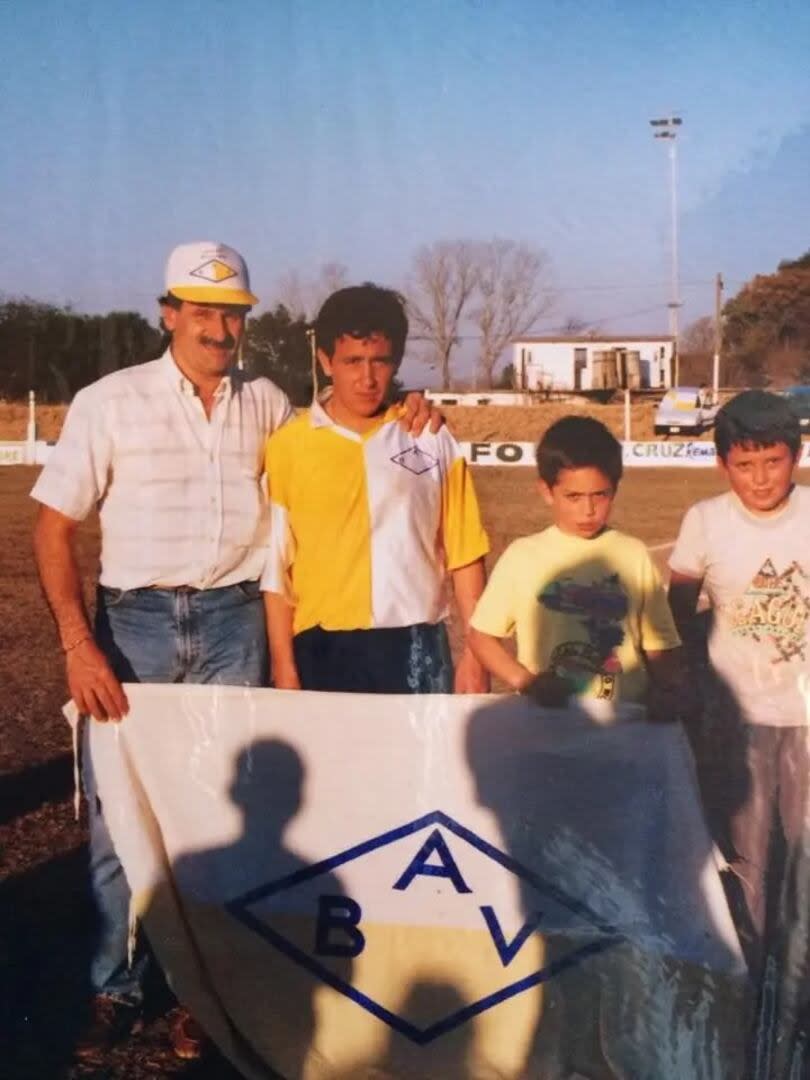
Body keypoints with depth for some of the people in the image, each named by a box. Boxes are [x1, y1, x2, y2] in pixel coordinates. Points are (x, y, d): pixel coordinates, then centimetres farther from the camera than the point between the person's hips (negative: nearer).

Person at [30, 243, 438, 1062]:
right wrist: (78, 645, -12)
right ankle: (115, 990, 18)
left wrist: (395, 413, 1)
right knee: (117, 811, 1)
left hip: (233, 623, 2)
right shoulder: (109, 402, -2)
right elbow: (54, 526, -2)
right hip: (135, 619, -1)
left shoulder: (270, 406, 6)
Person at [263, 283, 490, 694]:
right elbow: (276, 566, 1)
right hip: (324, 651, -1)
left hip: (416, 649, 1)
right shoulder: (288, 446, 1)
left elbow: (463, 553, 7)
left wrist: (476, 649, 2)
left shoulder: (433, 441, 4)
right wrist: (284, 667, -2)